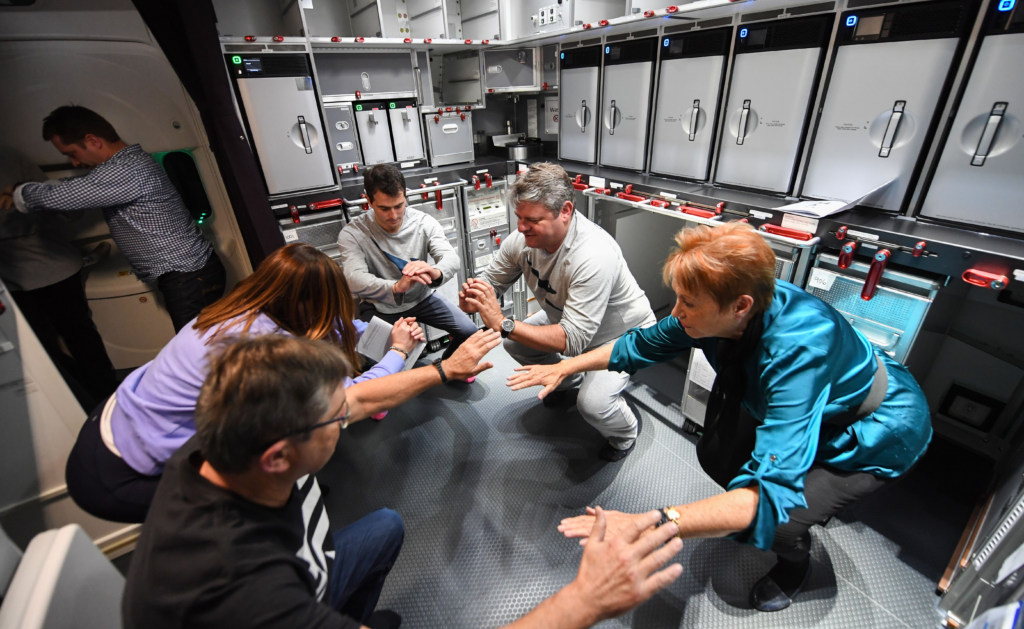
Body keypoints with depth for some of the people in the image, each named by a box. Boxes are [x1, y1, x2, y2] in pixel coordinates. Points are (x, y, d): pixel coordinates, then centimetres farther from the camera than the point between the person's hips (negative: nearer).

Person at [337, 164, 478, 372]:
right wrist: (396, 287, -54)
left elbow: (451, 258, -26)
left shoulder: (424, 222, -13)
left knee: (468, 332, -8)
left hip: (421, 298, 2)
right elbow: (355, 279, -33)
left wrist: (435, 272, -53)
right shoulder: (352, 234, -18)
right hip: (379, 307, -2)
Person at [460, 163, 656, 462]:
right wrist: (472, 299, -30)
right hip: (565, 317, 7)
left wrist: (502, 323, -44)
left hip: (623, 334, -7)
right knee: (513, 342, 0)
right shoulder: (523, 238, -18)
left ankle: (627, 429, 14)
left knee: (592, 403, -26)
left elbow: (573, 341, -40)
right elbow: (490, 280, -6)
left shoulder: (594, 256, -40)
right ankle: (568, 380, 28)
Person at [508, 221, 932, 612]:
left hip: (877, 428, -6)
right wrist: (564, 368, -8)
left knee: (773, 519, -17)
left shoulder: (797, 347, -43)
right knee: (715, 456, 0)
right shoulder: (718, 310, -23)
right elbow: (643, 344, -7)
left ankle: (795, 561, 20)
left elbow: (772, 494, -47)